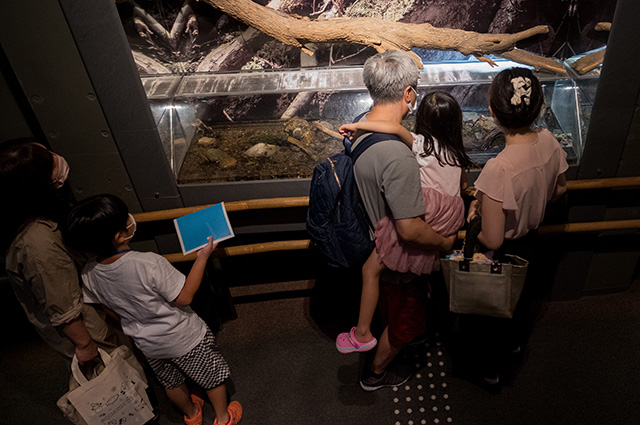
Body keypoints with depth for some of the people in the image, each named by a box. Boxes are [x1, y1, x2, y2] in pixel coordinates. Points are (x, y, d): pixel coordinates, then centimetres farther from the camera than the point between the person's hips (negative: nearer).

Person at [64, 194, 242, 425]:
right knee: (212, 375, 22)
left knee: (172, 382, 31)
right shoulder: (149, 264, -37)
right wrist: (202, 257, -19)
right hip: (184, 340, -5)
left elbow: (110, 311, 1)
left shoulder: (89, 275, -16)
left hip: (146, 344, 6)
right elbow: (184, 297, -25)